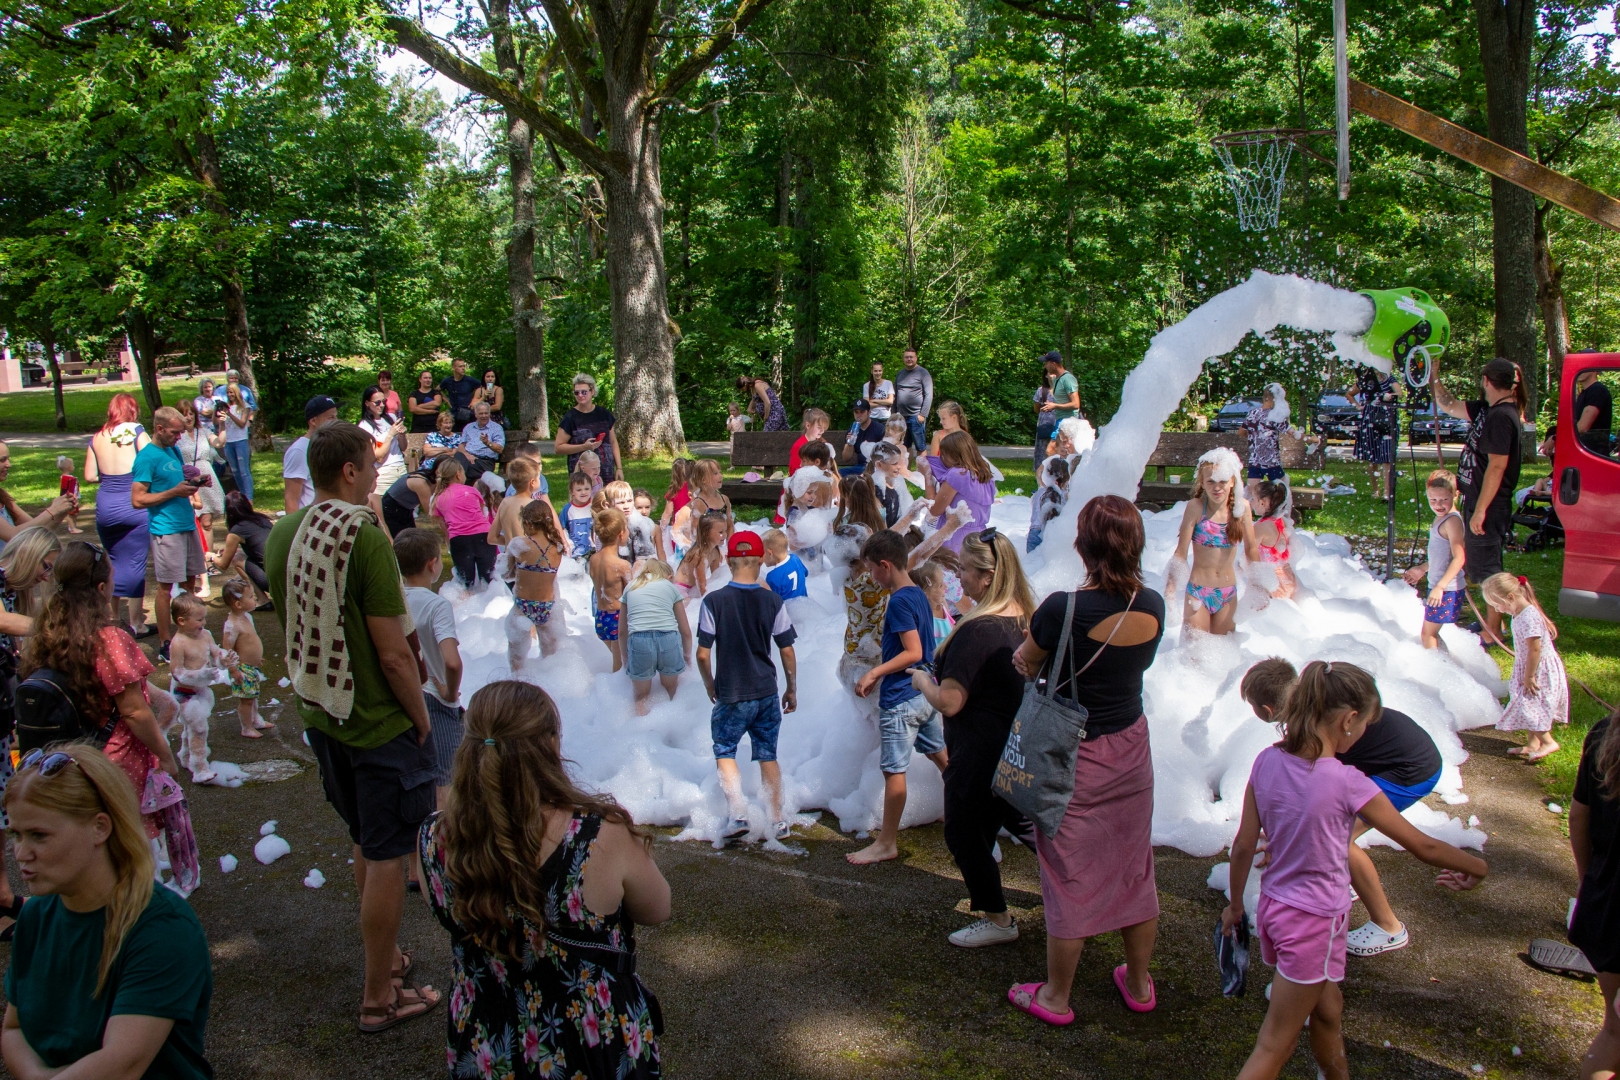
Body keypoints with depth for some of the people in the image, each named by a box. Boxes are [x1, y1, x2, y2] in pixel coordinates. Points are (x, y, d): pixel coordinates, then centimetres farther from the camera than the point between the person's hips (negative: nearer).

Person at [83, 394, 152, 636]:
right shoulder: (137, 433, -6)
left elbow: (89, 476, 6)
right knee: (135, 564, 3)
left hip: (105, 507, 4)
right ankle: (136, 624, 8)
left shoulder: (97, 438, 6)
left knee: (114, 562, 18)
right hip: (134, 507, -4)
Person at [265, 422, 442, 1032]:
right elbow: (393, 654, -22)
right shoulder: (364, 536, -22)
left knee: (365, 843, 24)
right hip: (382, 722, -8)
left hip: (320, 715, 8)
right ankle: (379, 998, 16)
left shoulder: (281, 535, 1)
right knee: (386, 857, 5)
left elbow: (293, 629, 12)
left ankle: (385, 956, 39)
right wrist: (422, 718, -9)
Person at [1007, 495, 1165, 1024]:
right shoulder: (1153, 606, -8)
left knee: (1069, 878, 8)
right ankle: (1139, 984, 35)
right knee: (1134, 869, 18)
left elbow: (1022, 665, -6)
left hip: (1074, 757, -5)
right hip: (1131, 750, 5)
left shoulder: (1064, 609, -24)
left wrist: (1033, 638, 15)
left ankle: (1055, 998, 24)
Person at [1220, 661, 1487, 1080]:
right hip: (1314, 922, -6)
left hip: (1272, 908, 6)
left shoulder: (1268, 760, -7)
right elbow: (1423, 846, -11)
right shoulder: (1346, 783, -22)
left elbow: (1243, 846, 0)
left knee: (1328, 1010, 28)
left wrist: (1235, 905, 13)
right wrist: (1476, 867, 7)